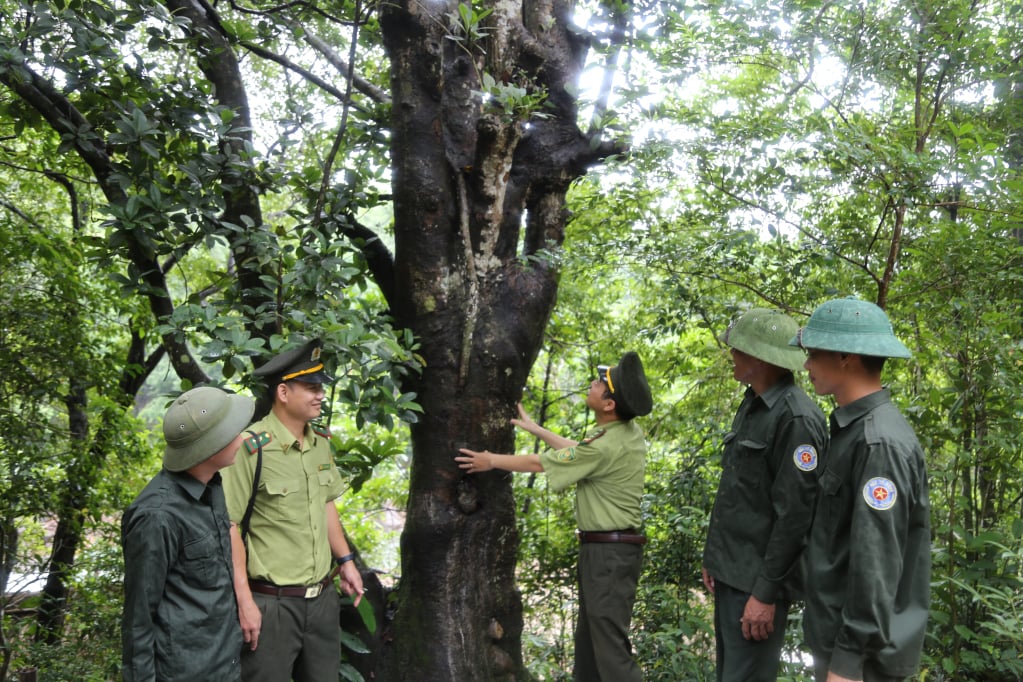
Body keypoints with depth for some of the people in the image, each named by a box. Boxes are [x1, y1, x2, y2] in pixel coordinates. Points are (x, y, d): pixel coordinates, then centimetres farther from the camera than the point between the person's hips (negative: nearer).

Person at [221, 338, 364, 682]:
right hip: (272, 603, -6)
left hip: (322, 598, 7)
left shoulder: (321, 442, 4)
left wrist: (346, 560, 16)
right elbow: (229, 526, -16)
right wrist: (245, 602, -16)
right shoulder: (251, 448, -18)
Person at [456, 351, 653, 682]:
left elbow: (539, 462, -12)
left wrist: (491, 461, 2)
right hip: (611, 547, 10)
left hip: (609, 551, -10)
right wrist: (534, 428, 25)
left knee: (610, 643, -5)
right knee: (588, 636, 19)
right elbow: (578, 450, 19)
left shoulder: (606, 447, -23)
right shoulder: (629, 431, 4)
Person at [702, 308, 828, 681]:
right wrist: (713, 555, 16)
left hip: (758, 578, -9)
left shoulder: (797, 418, -19)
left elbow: (795, 514, -21)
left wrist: (766, 592, -19)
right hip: (730, 571, 9)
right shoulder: (751, 406, 10)